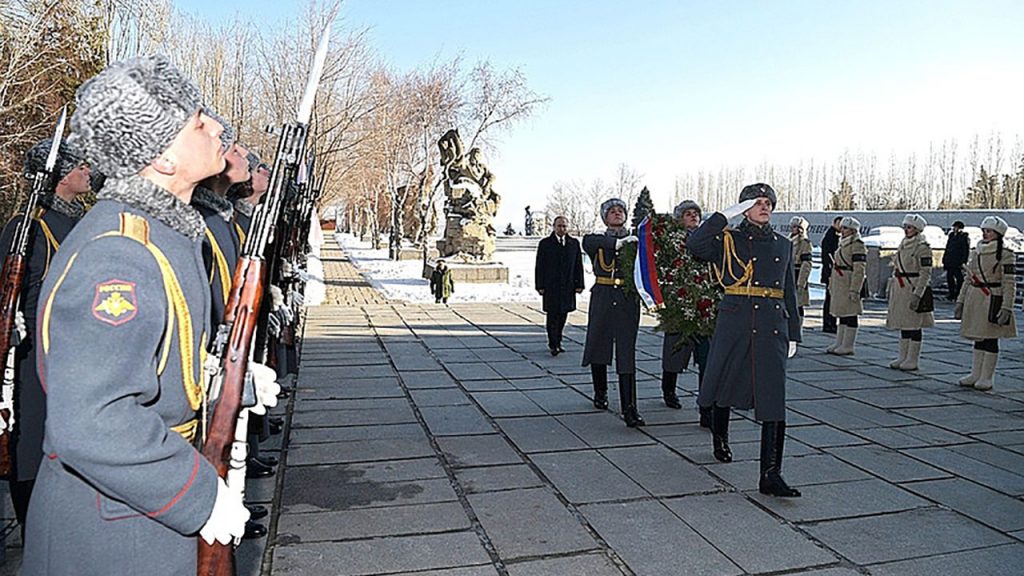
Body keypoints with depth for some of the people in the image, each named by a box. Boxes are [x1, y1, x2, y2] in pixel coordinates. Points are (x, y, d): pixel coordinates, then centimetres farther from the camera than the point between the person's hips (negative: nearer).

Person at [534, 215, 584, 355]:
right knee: (552, 315, -5)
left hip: (568, 286, 3)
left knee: (562, 315, 9)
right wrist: (540, 286, -6)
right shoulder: (545, 244, 3)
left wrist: (579, 284, 3)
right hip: (551, 286, -3)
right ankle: (553, 345, -1)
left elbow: (578, 265, 10)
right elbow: (539, 266, 1)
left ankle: (557, 342, 21)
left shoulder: (574, 243, 10)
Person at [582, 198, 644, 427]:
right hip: (602, 298, 1)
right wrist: (617, 243, -28)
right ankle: (600, 394, 33)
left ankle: (629, 409, -9)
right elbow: (588, 242, -17)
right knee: (598, 346, 10)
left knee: (626, 353, -7)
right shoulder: (597, 239, 8)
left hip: (627, 300, -1)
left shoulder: (634, 241, 10)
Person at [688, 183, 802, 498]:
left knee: (773, 397, -7)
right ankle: (720, 438, 42)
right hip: (734, 321, -2)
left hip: (773, 325, 2)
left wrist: (793, 334, 14)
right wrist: (727, 214, -14)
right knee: (724, 383, 12)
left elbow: (790, 292, 18)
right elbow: (694, 244, -18)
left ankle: (771, 475, -7)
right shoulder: (729, 240, 3)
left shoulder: (783, 245, 15)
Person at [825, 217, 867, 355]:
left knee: (850, 315, -3)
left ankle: (848, 346, 2)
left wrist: (854, 290, -23)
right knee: (842, 315, 13)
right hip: (839, 285, 9)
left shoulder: (857, 246, -12)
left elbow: (859, 270, -18)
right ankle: (839, 344, 20)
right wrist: (831, 285, 23)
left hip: (849, 285, -9)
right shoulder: (843, 244, 17)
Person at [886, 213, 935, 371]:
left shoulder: (922, 247, -11)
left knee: (913, 324, -1)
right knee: (902, 323, 11)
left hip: (913, 288, -8)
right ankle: (903, 357, 19)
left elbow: (926, 273, -15)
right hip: (899, 289, 8)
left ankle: (912, 360, 6)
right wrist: (891, 289, 18)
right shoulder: (902, 244, 13)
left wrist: (917, 294, -20)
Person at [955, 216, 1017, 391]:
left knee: (990, 339, 0)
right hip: (974, 299, 6)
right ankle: (975, 374, 17)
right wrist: (960, 301, 13)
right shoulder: (976, 252, 11)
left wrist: (1006, 308, -17)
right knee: (978, 337, 11)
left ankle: (987, 377, 7)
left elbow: (1009, 283, -12)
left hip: (993, 300, -6)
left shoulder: (1005, 254, -8)